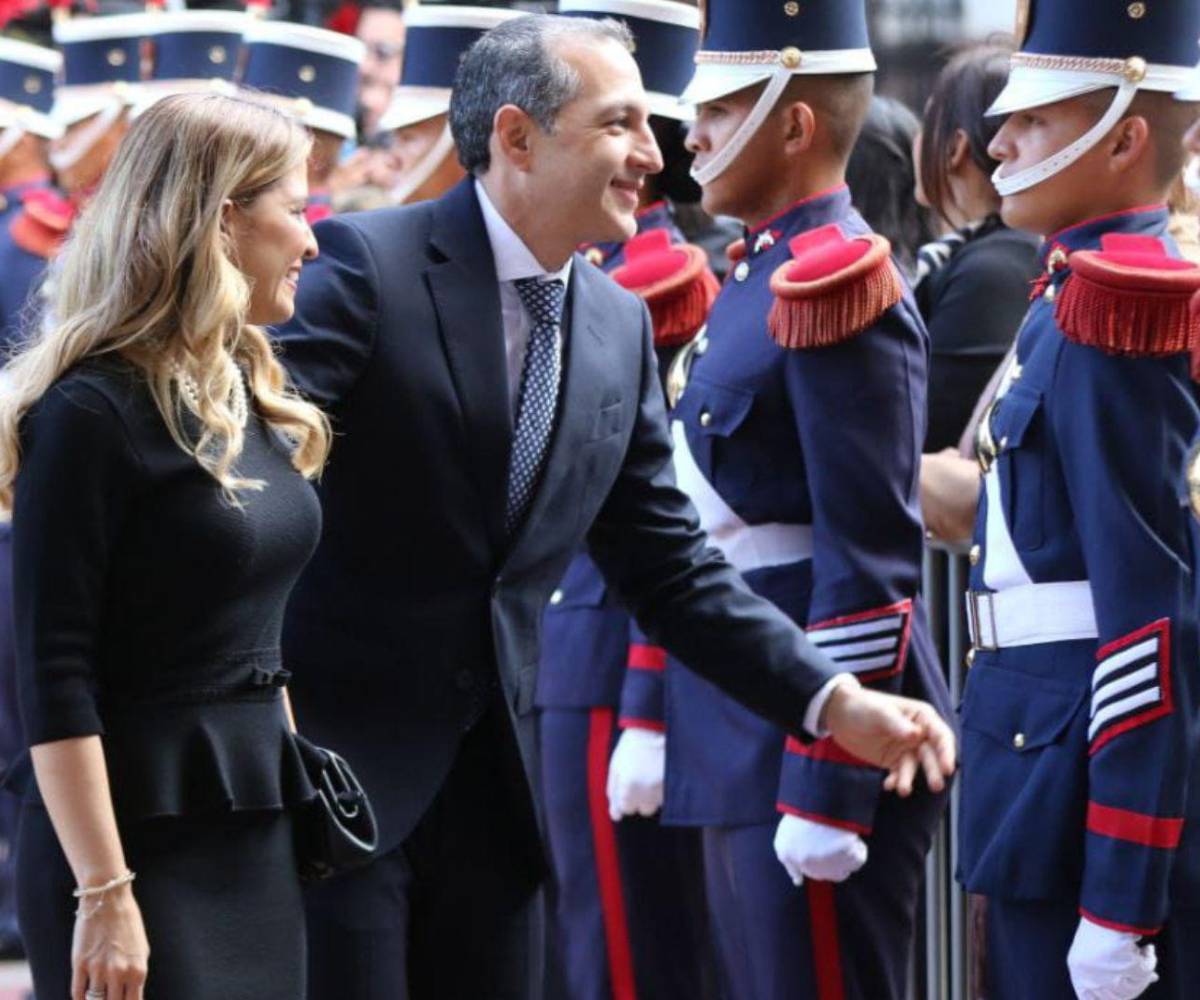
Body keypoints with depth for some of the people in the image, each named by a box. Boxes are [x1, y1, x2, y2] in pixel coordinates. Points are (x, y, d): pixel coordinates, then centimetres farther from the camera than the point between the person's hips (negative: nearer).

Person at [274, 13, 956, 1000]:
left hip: (491, 782, 7)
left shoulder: (620, 327, 9)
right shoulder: (368, 264, -11)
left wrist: (833, 700, 4)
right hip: (334, 754, -6)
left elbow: (674, 568, 14)